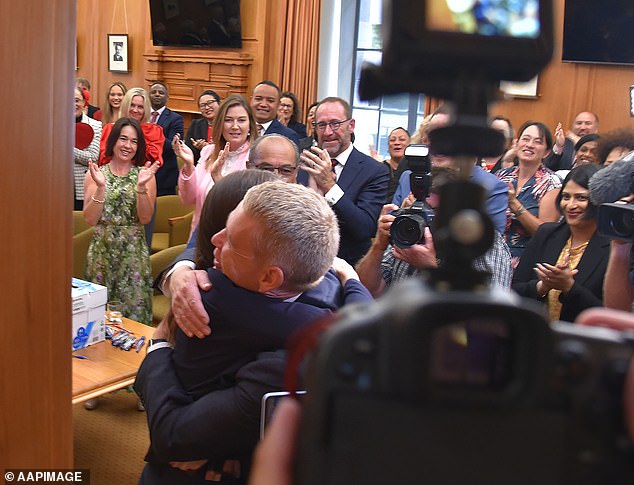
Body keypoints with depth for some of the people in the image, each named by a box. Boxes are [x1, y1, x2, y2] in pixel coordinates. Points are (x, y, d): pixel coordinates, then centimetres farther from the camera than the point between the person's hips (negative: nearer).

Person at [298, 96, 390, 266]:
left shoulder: (375, 172, -4)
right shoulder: (302, 162, 7)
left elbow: (366, 230, -14)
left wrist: (329, 185, -21)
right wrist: (312, 189, -15)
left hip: (346, 267, -2)